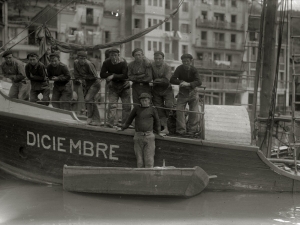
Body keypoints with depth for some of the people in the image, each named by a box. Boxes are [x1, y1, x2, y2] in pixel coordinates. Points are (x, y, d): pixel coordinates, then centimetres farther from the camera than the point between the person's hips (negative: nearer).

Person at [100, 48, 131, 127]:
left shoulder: (123, 62, -18)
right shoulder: (106, 63, -8)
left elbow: (126, 76, -27)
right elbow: (102, 74, -12)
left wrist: (114, 76, -26)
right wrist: (113, 74, -19)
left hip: (124, 85, -1)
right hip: (113, 86, 1)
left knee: (127, 106, -1)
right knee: (112, 105, -12)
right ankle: (111, 122, -17)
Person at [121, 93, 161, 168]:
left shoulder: (152, 110, 6)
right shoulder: (137, 108, 8)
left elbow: (156, 121, 20)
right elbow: (130, 118, 22)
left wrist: (158, 132, 31)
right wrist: (123, 127, 32)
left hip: (149, 136, -1)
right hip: (138, 136, 1)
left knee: (149, 159, -6)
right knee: (139, 160, 2)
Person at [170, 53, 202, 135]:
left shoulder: (194, 70, -10)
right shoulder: (179, 69, -7)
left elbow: (199, 82, -22)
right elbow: (172, 80, -12)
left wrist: (188, 84, -36)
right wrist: (181, 82, -25)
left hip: (192, 93, 0)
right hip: (182, 93, 0)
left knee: (194, 112, -3)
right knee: (179, 111, -8)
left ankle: (192, 130, 9)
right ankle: (181, 130, 0)